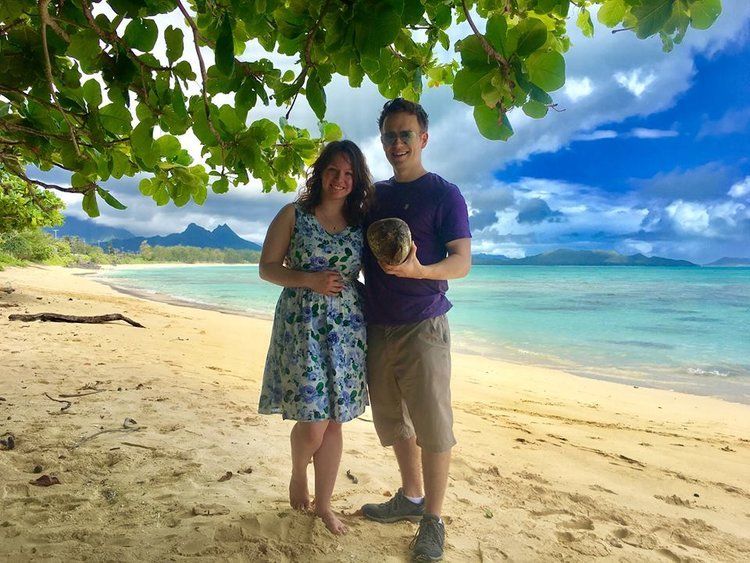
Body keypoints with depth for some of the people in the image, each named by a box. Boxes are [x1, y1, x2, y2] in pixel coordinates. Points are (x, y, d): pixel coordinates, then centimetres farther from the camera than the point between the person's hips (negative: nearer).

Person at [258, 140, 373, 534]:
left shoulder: (362, 223, 10)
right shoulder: (293, 216, 2)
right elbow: (267, 268, 0)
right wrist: (310, 280, -15)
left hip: (347, 330, 3)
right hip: (302, 327, -3)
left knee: (334, 422, 7)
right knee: (313, 423, -4)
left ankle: (323, 503, 26)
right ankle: (298, 476, 31)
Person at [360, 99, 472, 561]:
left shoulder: (444, 194, -3)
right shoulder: (375, 195, 14)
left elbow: (462, 261, -11)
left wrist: (419, 270, -29)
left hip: (422, 326, -6)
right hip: (377, 327, 6)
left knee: (432, 425, 1)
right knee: (393, 421, 15)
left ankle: (433, 521, 16)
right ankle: (411, 498, 34)